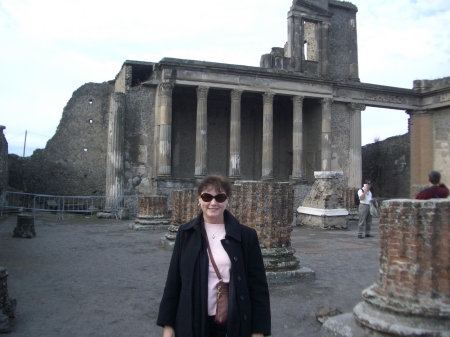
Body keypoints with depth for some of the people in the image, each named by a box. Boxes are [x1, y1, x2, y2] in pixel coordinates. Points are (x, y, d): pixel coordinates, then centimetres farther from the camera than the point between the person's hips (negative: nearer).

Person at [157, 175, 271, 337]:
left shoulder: (246, 235, -5)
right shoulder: (186, 233, -1)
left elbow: (258, 285, -3)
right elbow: (173, 281, 2)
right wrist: (168, 324, 1)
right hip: (192, 323, 1)